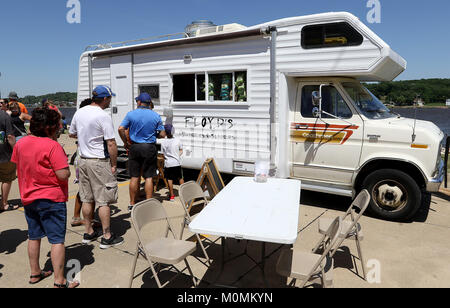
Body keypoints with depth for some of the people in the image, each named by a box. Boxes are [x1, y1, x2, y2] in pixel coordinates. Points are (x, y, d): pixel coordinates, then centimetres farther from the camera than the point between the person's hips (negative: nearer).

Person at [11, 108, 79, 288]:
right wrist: (68, 170, -4)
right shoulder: (53, 146, -20)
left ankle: (35, 273, 33)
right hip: (51, 199, -7)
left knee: (34, 237, 20)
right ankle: (59, 281, 4)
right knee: (57, 240, 0)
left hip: (28, 198, 7)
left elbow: (17, 166, 17)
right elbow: (63, 175, -24)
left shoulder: (20, 143, 3)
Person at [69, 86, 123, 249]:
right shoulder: (103, 116, -16)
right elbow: (111, 144, -18)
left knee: (87, 199, 15)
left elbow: (71, 134, 20)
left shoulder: (79, 113, 7)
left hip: (83, 160, 7)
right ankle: (107, 237, 7)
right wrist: (114, 164, -10)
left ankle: (88, 233, 26)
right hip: (99, 162, -7)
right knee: (103, 200, 0)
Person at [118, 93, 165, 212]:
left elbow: (121, 129, -9)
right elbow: (162, 134, -2)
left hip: (135, 147, 1)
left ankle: (132, 204, 18)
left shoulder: (131, 114, -2)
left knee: (135, 177, 9)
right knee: (149, 177, 4)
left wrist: (126, 142, 3)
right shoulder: (156, 116, -1)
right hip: (150, 148, -1)